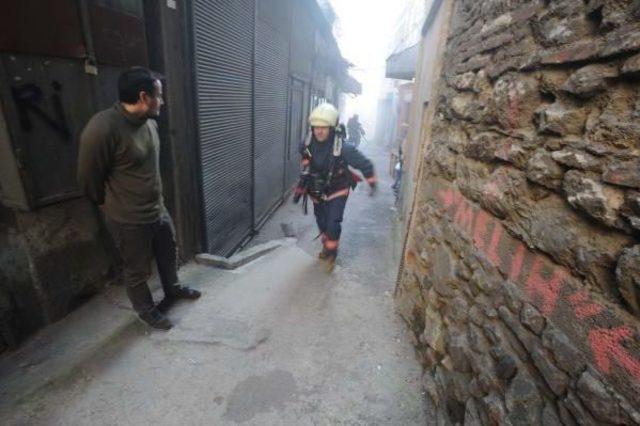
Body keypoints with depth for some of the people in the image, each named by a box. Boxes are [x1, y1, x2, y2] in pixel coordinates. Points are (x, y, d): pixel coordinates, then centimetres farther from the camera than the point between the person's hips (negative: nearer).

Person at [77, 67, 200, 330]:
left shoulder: (149, 123, 0)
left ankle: (172, 289, 50)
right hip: (130, 220, -7)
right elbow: (88, 178, -13)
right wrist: (109, 203, 4)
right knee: (138, 270, 14)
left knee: (169, 254, 24)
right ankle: (147, 311, 37)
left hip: (159, 210, 7)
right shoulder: (102, 128, -26)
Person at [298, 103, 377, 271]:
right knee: (321, 222, 17)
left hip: (337, 191, -4)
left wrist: (373, 184, -5)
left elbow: (365, 164, -16)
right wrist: (304, 179, 21)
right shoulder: (306, 144, -17)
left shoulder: (343, 148, -30)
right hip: (317, 191, 4)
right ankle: (327, 247, 43)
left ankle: (332, 254, 15)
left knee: (333, 224, -11)